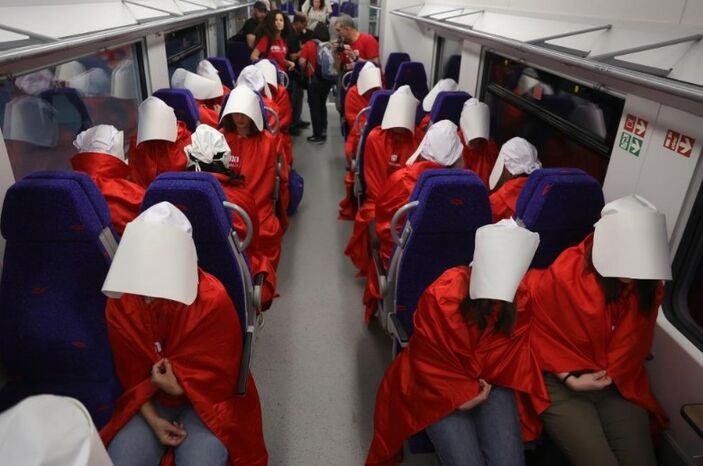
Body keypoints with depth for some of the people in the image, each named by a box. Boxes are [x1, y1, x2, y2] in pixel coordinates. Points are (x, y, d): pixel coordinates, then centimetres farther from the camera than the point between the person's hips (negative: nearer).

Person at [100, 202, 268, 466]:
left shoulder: (213, 300, -24)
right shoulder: (119, 303, -11)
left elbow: (222, 372, -10)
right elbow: (130, 373, 0)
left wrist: (182, 386, -20)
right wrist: (152, 419, -11)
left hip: (205, 399, -3)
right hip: (150, 400, 3)